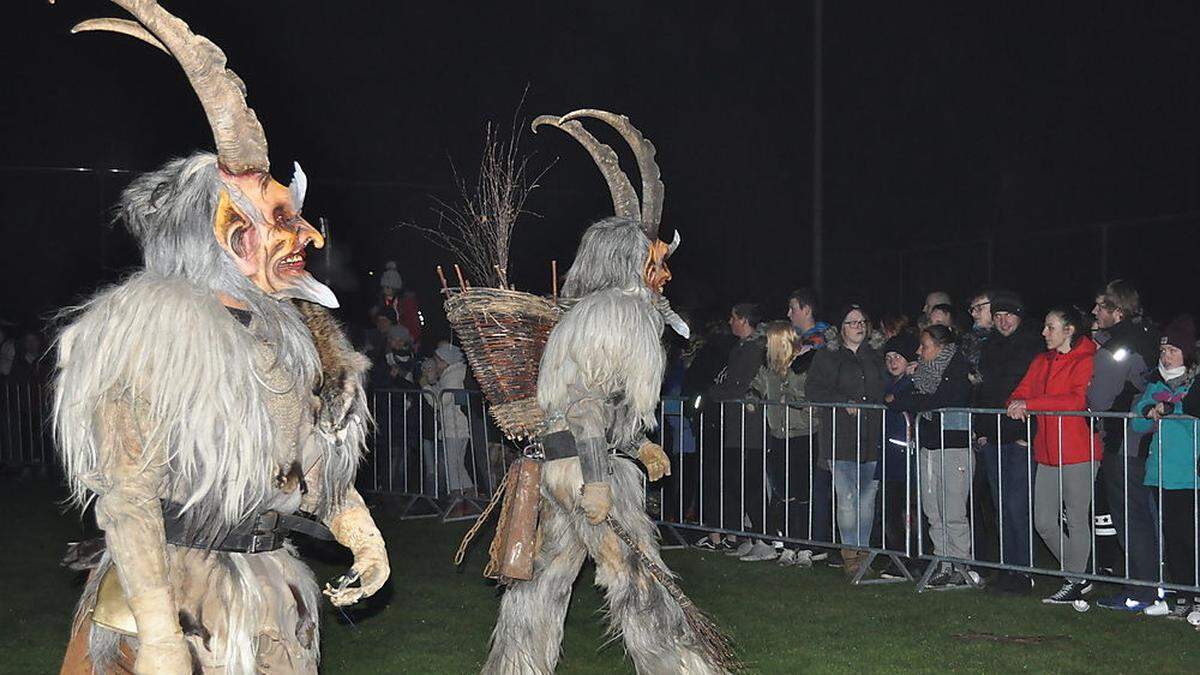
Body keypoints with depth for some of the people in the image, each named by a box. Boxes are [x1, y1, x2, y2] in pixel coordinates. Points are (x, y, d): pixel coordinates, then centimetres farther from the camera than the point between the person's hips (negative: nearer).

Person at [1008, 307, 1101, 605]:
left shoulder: (1086, 361, -9)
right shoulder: (1041, 361, 16)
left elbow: (1078, 399, -23)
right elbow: (1021, 392, 13)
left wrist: (1030, 404, -21)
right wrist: (1017, 404, -12)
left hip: (1078, 454, -8)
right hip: (1047, 454, 8)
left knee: (1076, 520, 2)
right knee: (1044, 523, 9)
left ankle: (1074, 584, 13)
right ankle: (1079, 576, 24)